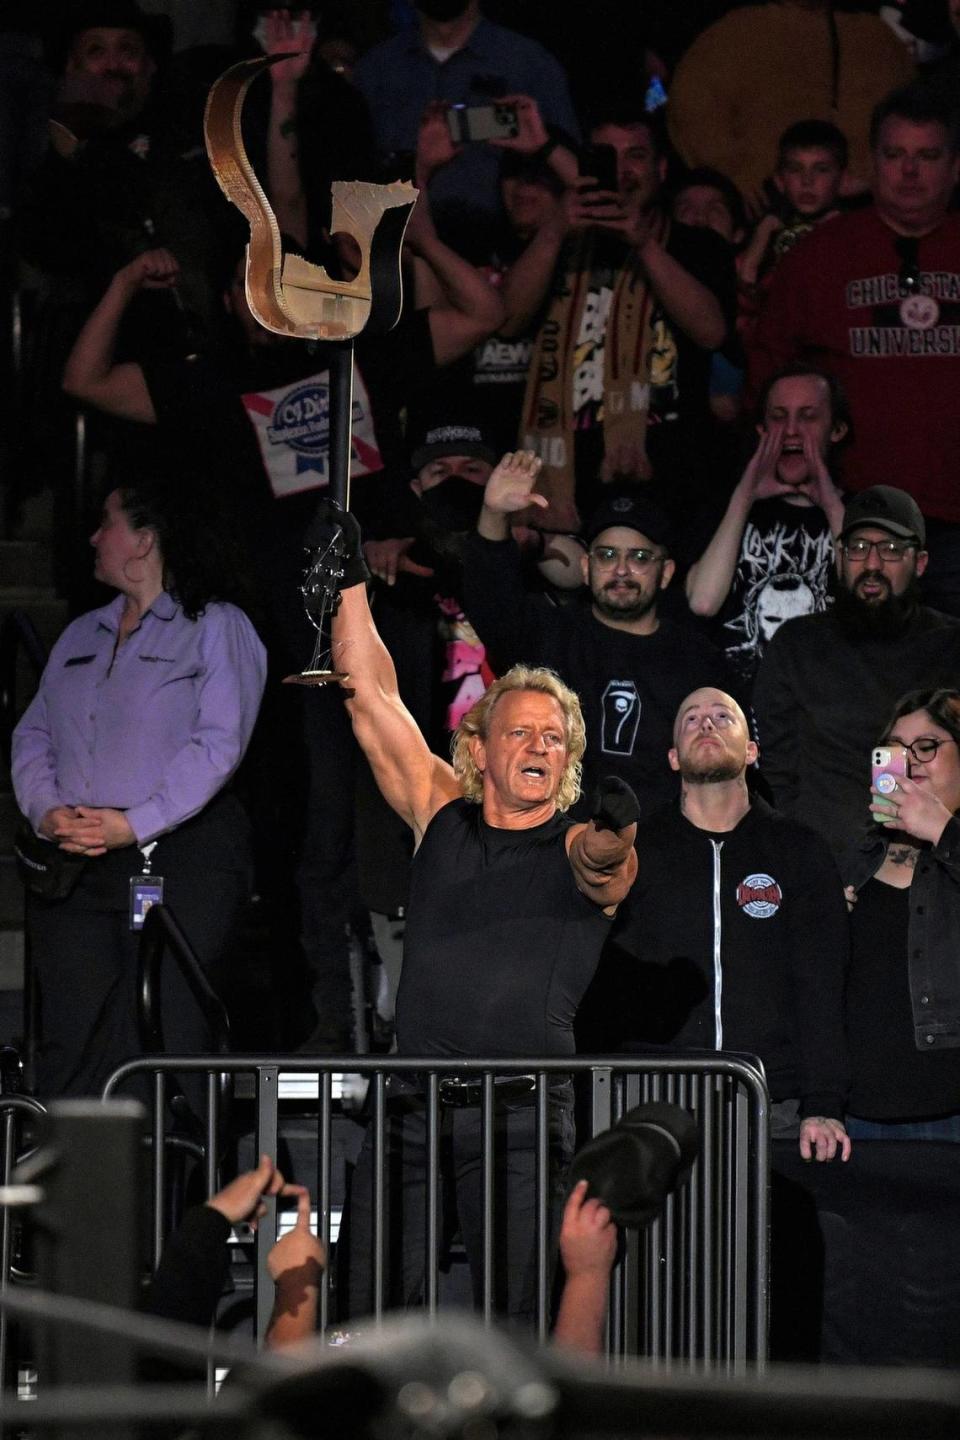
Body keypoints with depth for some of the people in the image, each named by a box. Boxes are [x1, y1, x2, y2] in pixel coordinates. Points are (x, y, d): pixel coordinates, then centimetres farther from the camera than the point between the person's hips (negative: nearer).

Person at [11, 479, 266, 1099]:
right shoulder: (82, 635, 23)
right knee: (69, 1041, -2)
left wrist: (134, 825, -18)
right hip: (72, 860, 6)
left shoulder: (217, 628, 2)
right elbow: (32, 735, 16)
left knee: (161, 1039, -13)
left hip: (178, 854, -6)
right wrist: (47, 810, -5)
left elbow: (218, 743, -9)